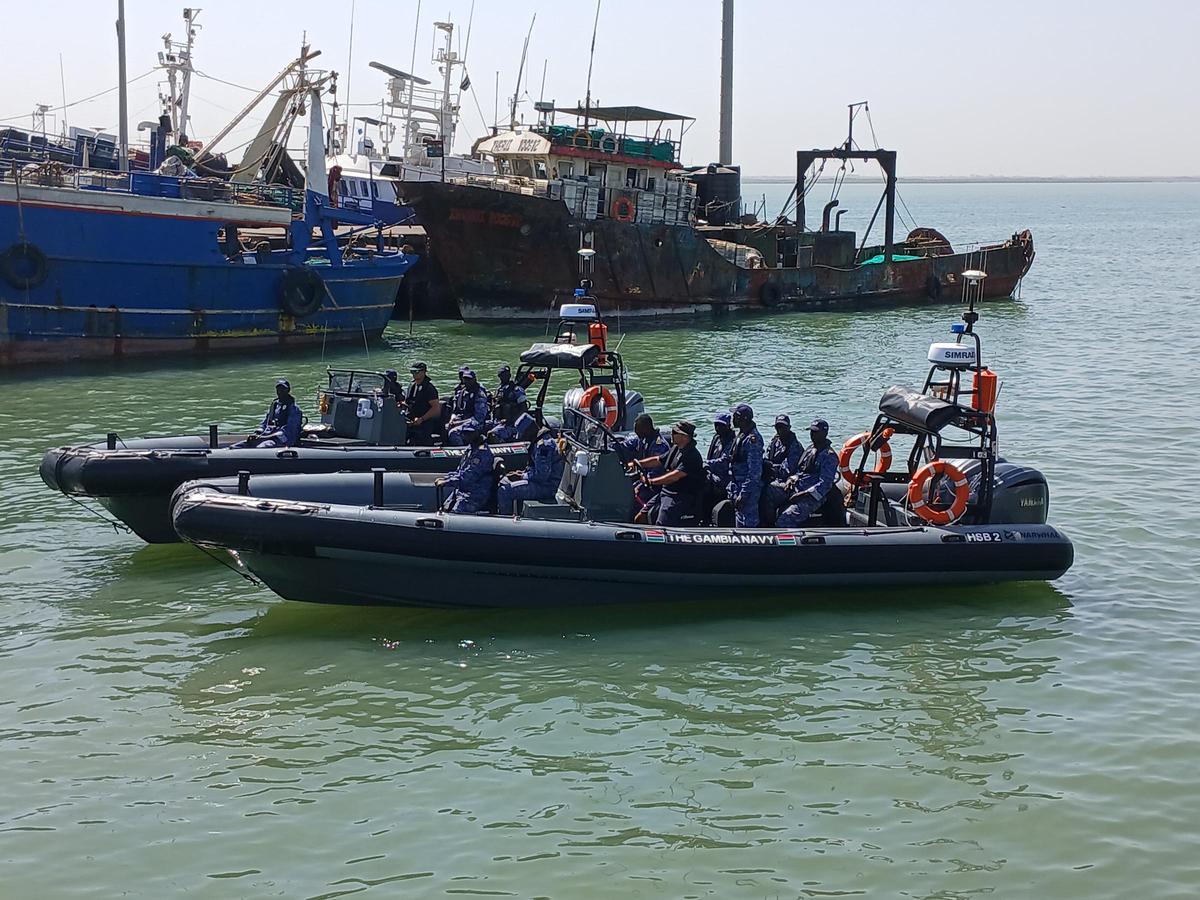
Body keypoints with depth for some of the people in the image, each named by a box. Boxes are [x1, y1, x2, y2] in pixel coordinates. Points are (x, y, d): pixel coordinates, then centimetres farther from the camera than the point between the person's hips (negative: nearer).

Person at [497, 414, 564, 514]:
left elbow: (541, 475, -25)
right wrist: (523, 472, 8)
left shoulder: (543, 445, -23)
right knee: (504, 481, 19)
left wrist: (523, 476, -11)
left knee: (504, 492, -17)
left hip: (547, 487, -11)